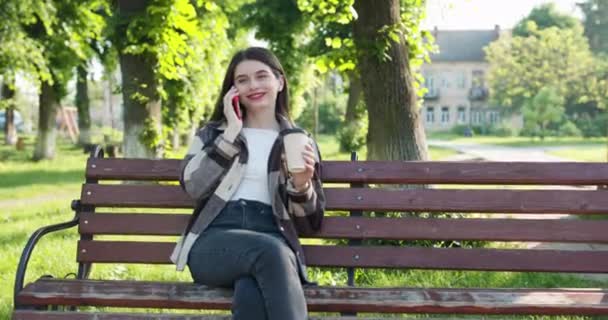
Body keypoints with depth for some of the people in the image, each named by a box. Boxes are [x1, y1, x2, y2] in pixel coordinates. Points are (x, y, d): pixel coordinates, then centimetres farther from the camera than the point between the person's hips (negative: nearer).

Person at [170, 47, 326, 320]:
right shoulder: (212, 134, 20)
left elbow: (308, 223, 14)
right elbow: (193, 186, -1)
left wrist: (301, 185, -7)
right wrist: (232, 132, 0)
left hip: (272, 243, 0)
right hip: (214, 243, 0)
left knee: (251, 293, -38)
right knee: (269, 251, -36)